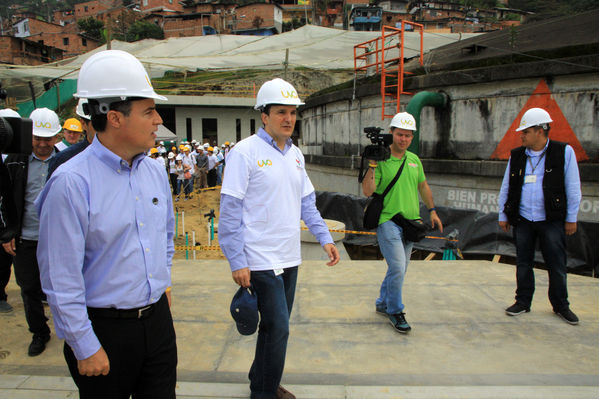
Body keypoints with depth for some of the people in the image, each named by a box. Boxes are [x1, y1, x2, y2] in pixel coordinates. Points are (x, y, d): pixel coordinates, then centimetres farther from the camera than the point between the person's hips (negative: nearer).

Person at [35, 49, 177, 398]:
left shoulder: (155, 172, 3)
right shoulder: (72, 183, -18)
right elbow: (61, 279, -16)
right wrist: (85, 348, -12)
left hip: (158, 318, 6)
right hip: (104, 329, -6)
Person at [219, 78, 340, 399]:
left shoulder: (295, 154, 11)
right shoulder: (245, 152, -11)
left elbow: (307, 202, 17)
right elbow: (229, 211, -12)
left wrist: (324, 237, 7)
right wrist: (237, 262, -14)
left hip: (290, 259, 7)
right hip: (260, 261, -7)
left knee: (276, 326, 17)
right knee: (278, 328, -4)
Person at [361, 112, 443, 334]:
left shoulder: (414, 160, 11)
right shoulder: (381, 159, -9)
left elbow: (423, 186, 23)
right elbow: (368, 191, -16)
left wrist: (432, 210, 22)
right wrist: (372, 167, -26)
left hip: (410, 222, 7)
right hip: (388, 221, -6)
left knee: (399, 268, 13)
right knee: (398, 267, -13)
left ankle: (383, 303, 32)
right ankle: (395, 312, 6)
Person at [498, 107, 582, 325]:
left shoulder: (564, 152, -2)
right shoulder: (516, 155, 6)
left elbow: (573, 189, 1)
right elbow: (506, 188, 12)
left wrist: (571, 218, 1)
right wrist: (503, 215, 11)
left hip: (552, 220, -2)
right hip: (522, 220, 3)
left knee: (557, 266, 5)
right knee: (523, 263, 9)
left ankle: (561, 305, 23)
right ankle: (523, 302, 24)